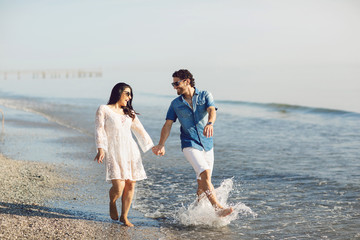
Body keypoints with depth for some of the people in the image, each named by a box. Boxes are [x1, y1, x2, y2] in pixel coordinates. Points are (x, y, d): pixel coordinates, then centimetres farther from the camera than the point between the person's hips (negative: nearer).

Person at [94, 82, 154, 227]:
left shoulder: (129, 113, 19)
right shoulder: (104, 110, 4)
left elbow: (140, 131, 25)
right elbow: (99, 130, -5)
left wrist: (152, 146, 23)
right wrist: (100, 149, -18)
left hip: (130, 151, 5)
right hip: (113, 152, -5)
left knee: (130, 185, 0)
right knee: (118, 187, -16)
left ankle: (124, 217, 16)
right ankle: (112, 203, 19)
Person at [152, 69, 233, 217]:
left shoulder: (205, 96, 3)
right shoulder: (175, 104, 7)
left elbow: (212, 111, -15)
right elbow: (168, 125, 6)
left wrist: (210, 123, -37)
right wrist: (161, 145, -3)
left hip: (207, 145, 2)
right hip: (190, 145, -2)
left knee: (202, 183, 7)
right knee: (205, 174, -22)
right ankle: (218, 208, -27)